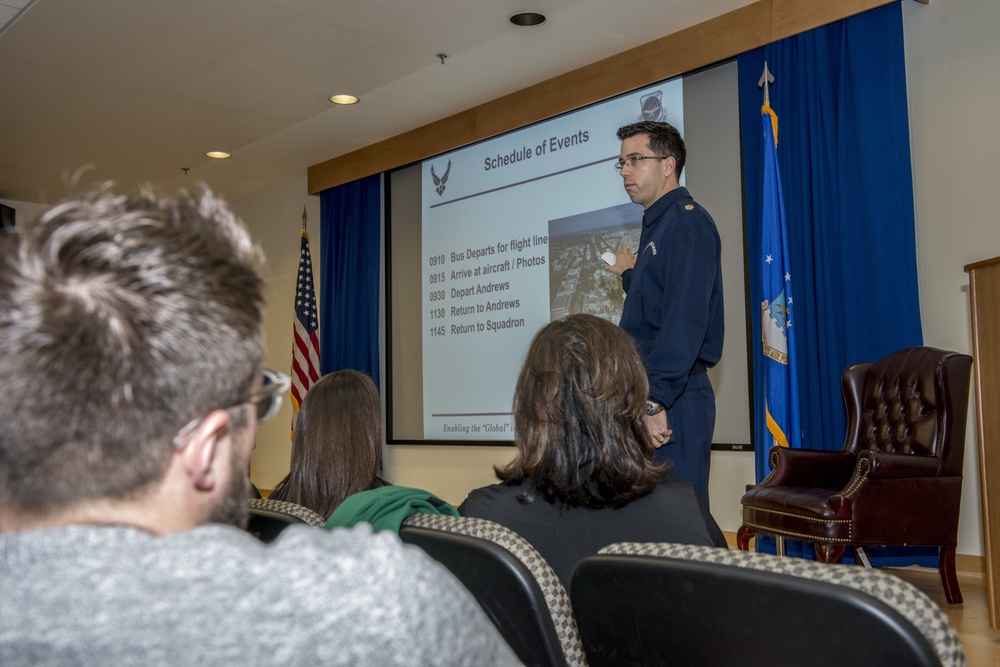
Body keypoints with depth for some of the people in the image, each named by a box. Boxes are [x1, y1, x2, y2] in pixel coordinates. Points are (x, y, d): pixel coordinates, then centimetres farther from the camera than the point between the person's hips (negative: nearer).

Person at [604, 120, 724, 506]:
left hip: (673, 400, -10)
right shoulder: (656, 226, 20)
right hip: (654, 392, 10)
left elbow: (685, 319, -22)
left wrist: (655, 400, -26)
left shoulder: (686, 222, -10)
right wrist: (630, 274, 35)